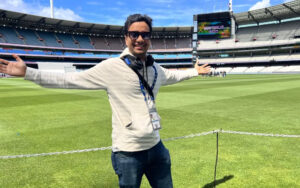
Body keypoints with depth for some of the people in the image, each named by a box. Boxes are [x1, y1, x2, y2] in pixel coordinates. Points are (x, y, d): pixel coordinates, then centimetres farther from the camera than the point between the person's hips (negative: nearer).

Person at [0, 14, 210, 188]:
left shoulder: (155, 68, 3)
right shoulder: (111, 68, -15)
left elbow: (171, 76, 25)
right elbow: (69, 80, -12)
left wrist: (194, 71, 35)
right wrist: (27, 72, -15)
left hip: (156, 147, 6)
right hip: (128, 153, -5)